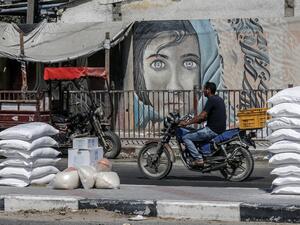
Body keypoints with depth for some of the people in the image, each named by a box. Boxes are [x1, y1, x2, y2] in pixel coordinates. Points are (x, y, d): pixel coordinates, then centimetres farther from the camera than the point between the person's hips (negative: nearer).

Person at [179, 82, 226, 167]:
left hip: (212, 130, -10)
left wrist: (187, 123, -13)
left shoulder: (211, 100, -14)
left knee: (186, 138, -8)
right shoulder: (219, 99, 16)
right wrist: (193, 120, 19)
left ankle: (199, 159, -14)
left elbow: (202, 116, -20)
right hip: (220, 129, 10)